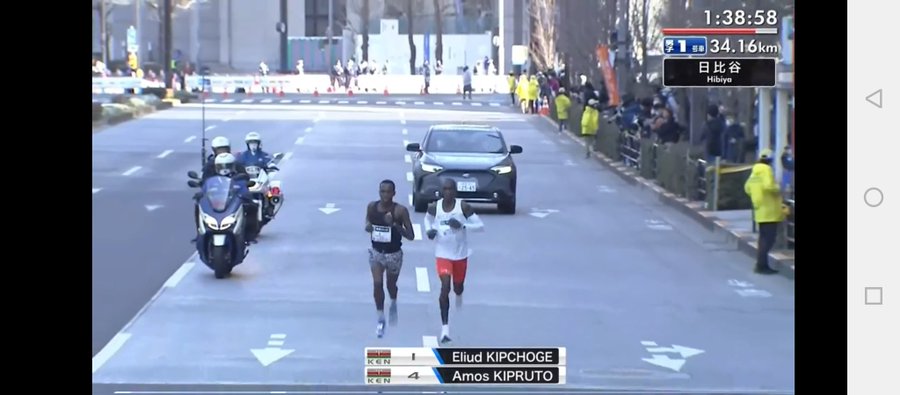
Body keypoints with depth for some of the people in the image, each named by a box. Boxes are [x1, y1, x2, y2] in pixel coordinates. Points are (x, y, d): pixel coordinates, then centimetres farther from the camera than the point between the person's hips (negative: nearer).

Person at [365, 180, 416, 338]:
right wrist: (368, 227, -15)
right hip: (376, 252, 2)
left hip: (394, 254, -2)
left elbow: (411, 236, -17)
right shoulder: (372, 207, -8)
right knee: (377, 284, -9)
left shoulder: (400, 210, -19)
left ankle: (393, 305, 49)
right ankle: (381, 320, 5)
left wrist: (395, 224, -32)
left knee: (391, 285, 16)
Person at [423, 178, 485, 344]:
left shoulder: (463, 207, -15)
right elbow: (428, 219, 15)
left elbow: (480, 226, -14)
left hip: (460, 254, 1)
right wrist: (429, 230, -7)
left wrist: (462, 225, -29)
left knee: (458, 286, 19)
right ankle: (445, 328, -12)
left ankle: (458, 294, 62)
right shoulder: (434, 207, -9)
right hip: (442, 254, -1)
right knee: (445, 287, -17)